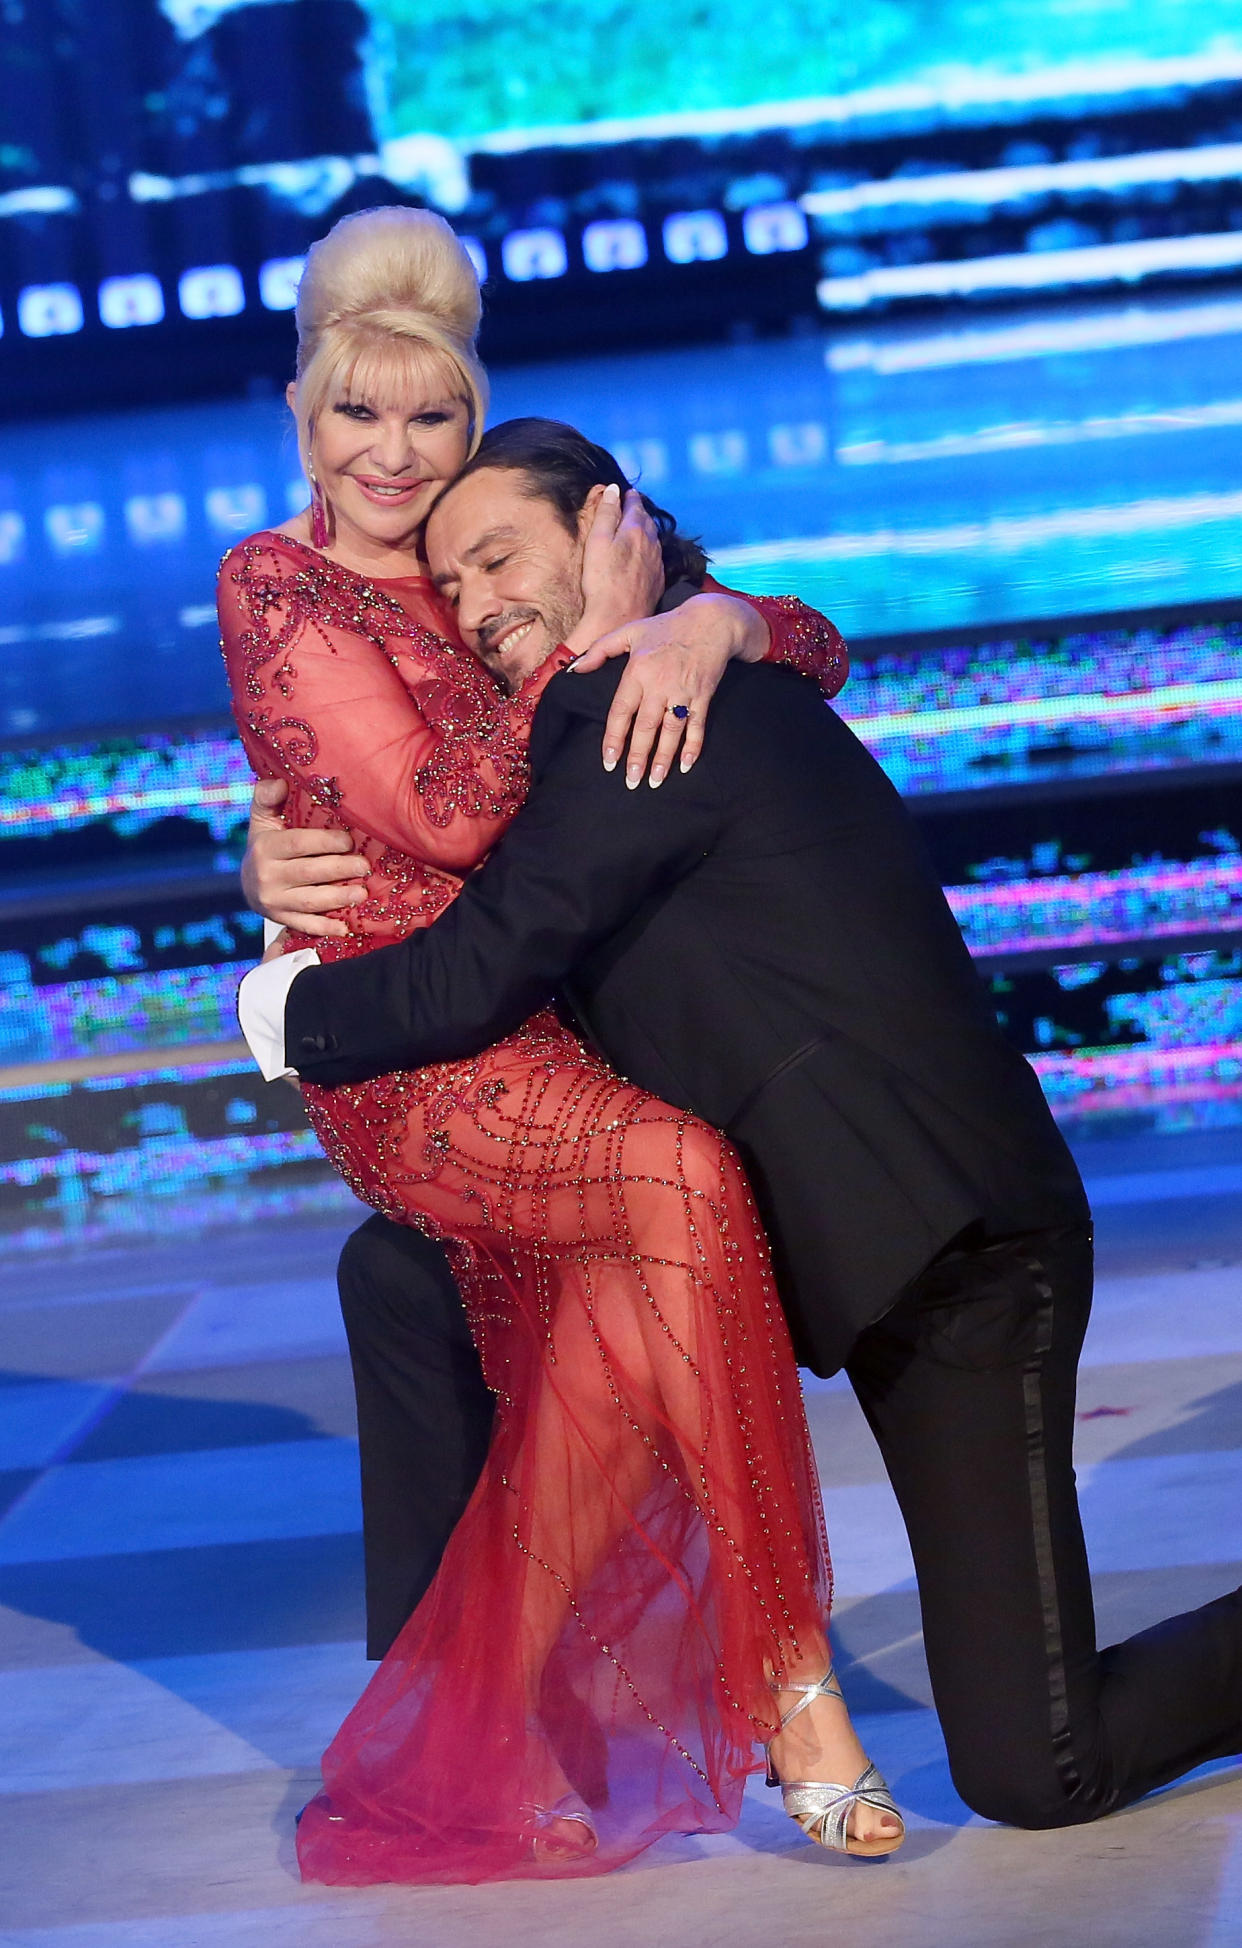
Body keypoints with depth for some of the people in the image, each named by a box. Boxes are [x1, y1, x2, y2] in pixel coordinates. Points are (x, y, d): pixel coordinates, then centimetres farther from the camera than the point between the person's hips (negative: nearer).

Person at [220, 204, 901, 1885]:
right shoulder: (276, 589, 1)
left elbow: (822, 647, 10)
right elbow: (443, 816, -13)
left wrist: (704, 620, -12)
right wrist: (593, 634, -12)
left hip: (559, 1020, 5)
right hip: (405, 1049, -5)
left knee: (615, 1353, -16)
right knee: (682, 1173, -29)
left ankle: (477, 1745, 2)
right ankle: (786, 1670, -22)